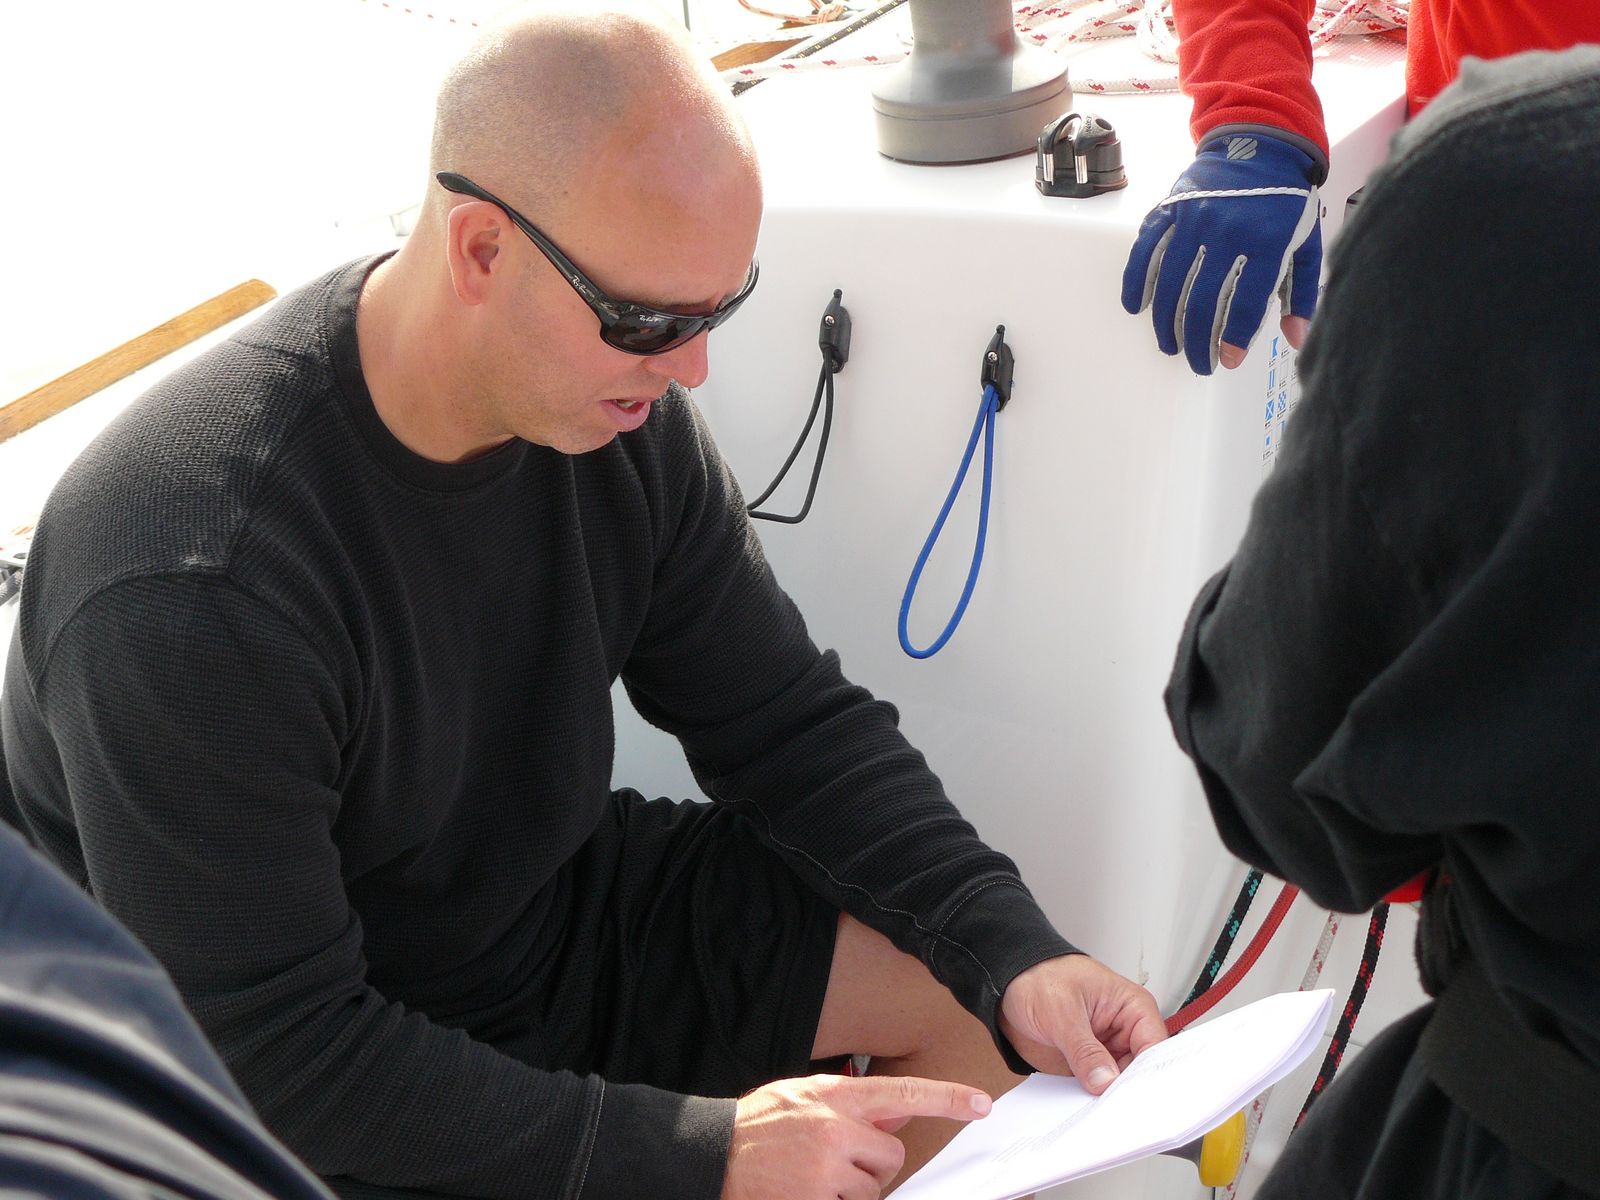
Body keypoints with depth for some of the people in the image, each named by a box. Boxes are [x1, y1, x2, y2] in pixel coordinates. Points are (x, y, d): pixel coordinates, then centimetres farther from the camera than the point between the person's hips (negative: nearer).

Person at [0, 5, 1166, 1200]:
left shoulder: (622, 413, -12)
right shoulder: (192, 594, -33)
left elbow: (789, 724, -3)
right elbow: (271, 1056, -28)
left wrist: (1013, 948, -16)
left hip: (564, 909, 7)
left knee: (979, 998, 1)